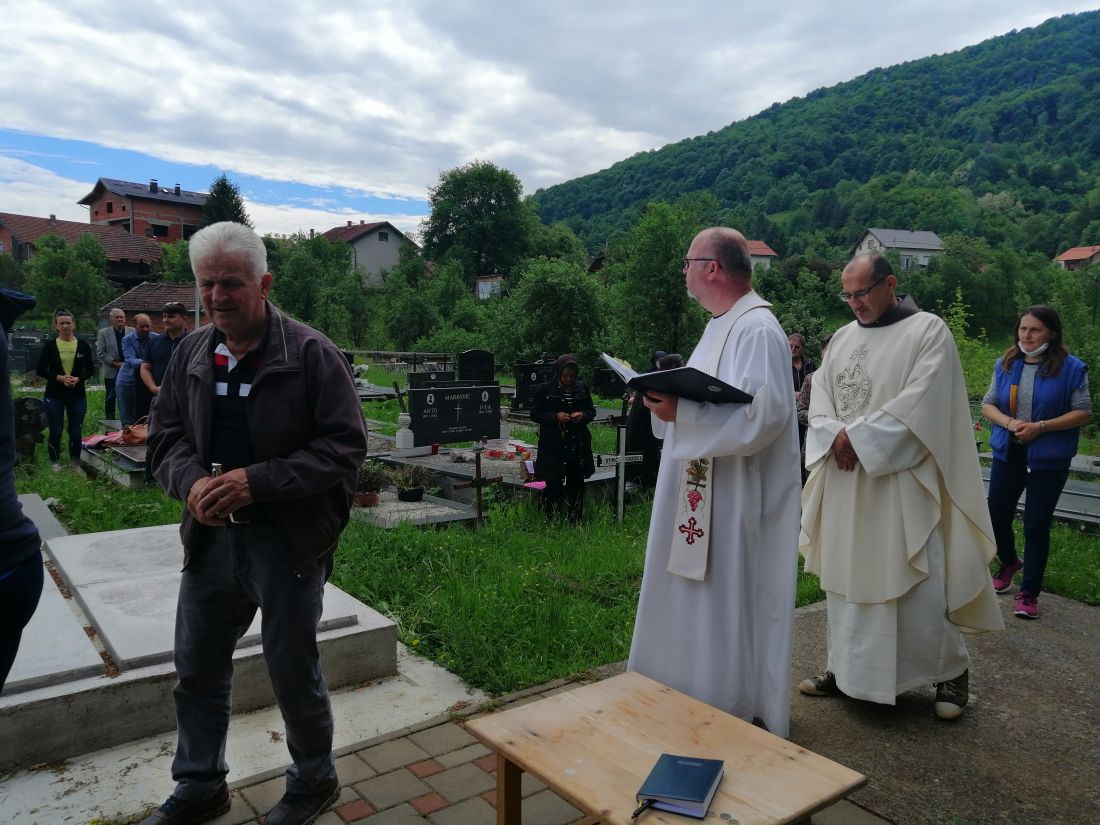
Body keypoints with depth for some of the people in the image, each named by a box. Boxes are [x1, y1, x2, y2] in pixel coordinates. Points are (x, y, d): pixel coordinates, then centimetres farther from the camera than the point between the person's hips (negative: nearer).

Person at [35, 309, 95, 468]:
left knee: (76, 432, 7)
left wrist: (79, 378, -14)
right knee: (55, 432, 4)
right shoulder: (50, 345, -1)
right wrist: (59, 377, -16)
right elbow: (40, 370, -1)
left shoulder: (83, 345, 1)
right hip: (54, 395, -1)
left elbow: (91, 369, 5)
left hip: (77, 395, 1)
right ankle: (55, 464, 17)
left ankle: (75, 463, 20)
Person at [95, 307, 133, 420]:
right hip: (111, 371, 0)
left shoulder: (132, 331, 5)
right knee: (111, 397, 4)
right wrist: (115, 364, -10)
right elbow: (100, 353, -1)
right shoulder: (103, 333, 3)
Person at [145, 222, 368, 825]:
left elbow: (345, 445, -14)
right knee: (197, 670, 18)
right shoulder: (191, 353, 5)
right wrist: (192, 481, -13)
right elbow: (166, 435, 10)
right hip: (210, 535, 6)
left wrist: (258, 481, -23)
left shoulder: (311, 353, -12)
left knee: (293, 674, 10)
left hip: (288, 539, -5)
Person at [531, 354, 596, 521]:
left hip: (578, 447, 3)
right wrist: (556, 417, -16)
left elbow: (591, 411, 15)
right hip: (553, 448, -3)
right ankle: (551, 520, 13)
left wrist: (583, 415, -8)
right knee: (553, 485, 1)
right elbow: (535, 414, -3)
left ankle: (575, 520, 22)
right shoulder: (544, 390, -3)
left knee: (577, 485, 9)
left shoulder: (582, 388, 7)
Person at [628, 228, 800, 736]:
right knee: (697, 595, 18)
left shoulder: (757, 330, -18)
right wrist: (670, 398, 5)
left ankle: (736, 708, 20)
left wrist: (679, 413, -29)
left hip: (736, 499, -10)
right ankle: (694, 690, 34)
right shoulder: (722, 324, 14)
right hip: (703, 491, 10)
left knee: (729, 600, 3)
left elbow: (762, 415, -28)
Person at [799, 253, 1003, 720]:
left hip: (900, 481, -5)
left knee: (916, 584, -3)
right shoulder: (842, 338, 13)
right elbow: (819, 396, 8)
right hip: (844, 482, 6)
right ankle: (845, 667, 24)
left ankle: (952, 669, 20)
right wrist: (835, 437, -12)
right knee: (845, 578, 10)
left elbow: (919, 404, -15)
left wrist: (857, 437, -16)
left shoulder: (928, 332, -5)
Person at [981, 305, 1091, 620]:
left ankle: (1029, 593, 14)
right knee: (997, 516, 10)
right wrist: (1009, 422, -14)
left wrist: (1041, 426, -19)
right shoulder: (1005, 364, 3)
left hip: (1048, 459, -4)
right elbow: (988, 404, 6)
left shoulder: (1071, 368, -7)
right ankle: (1009, 563, 41)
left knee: (1036, 526, 2)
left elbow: (1083, 412, -7)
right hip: (1008, 453, 4)